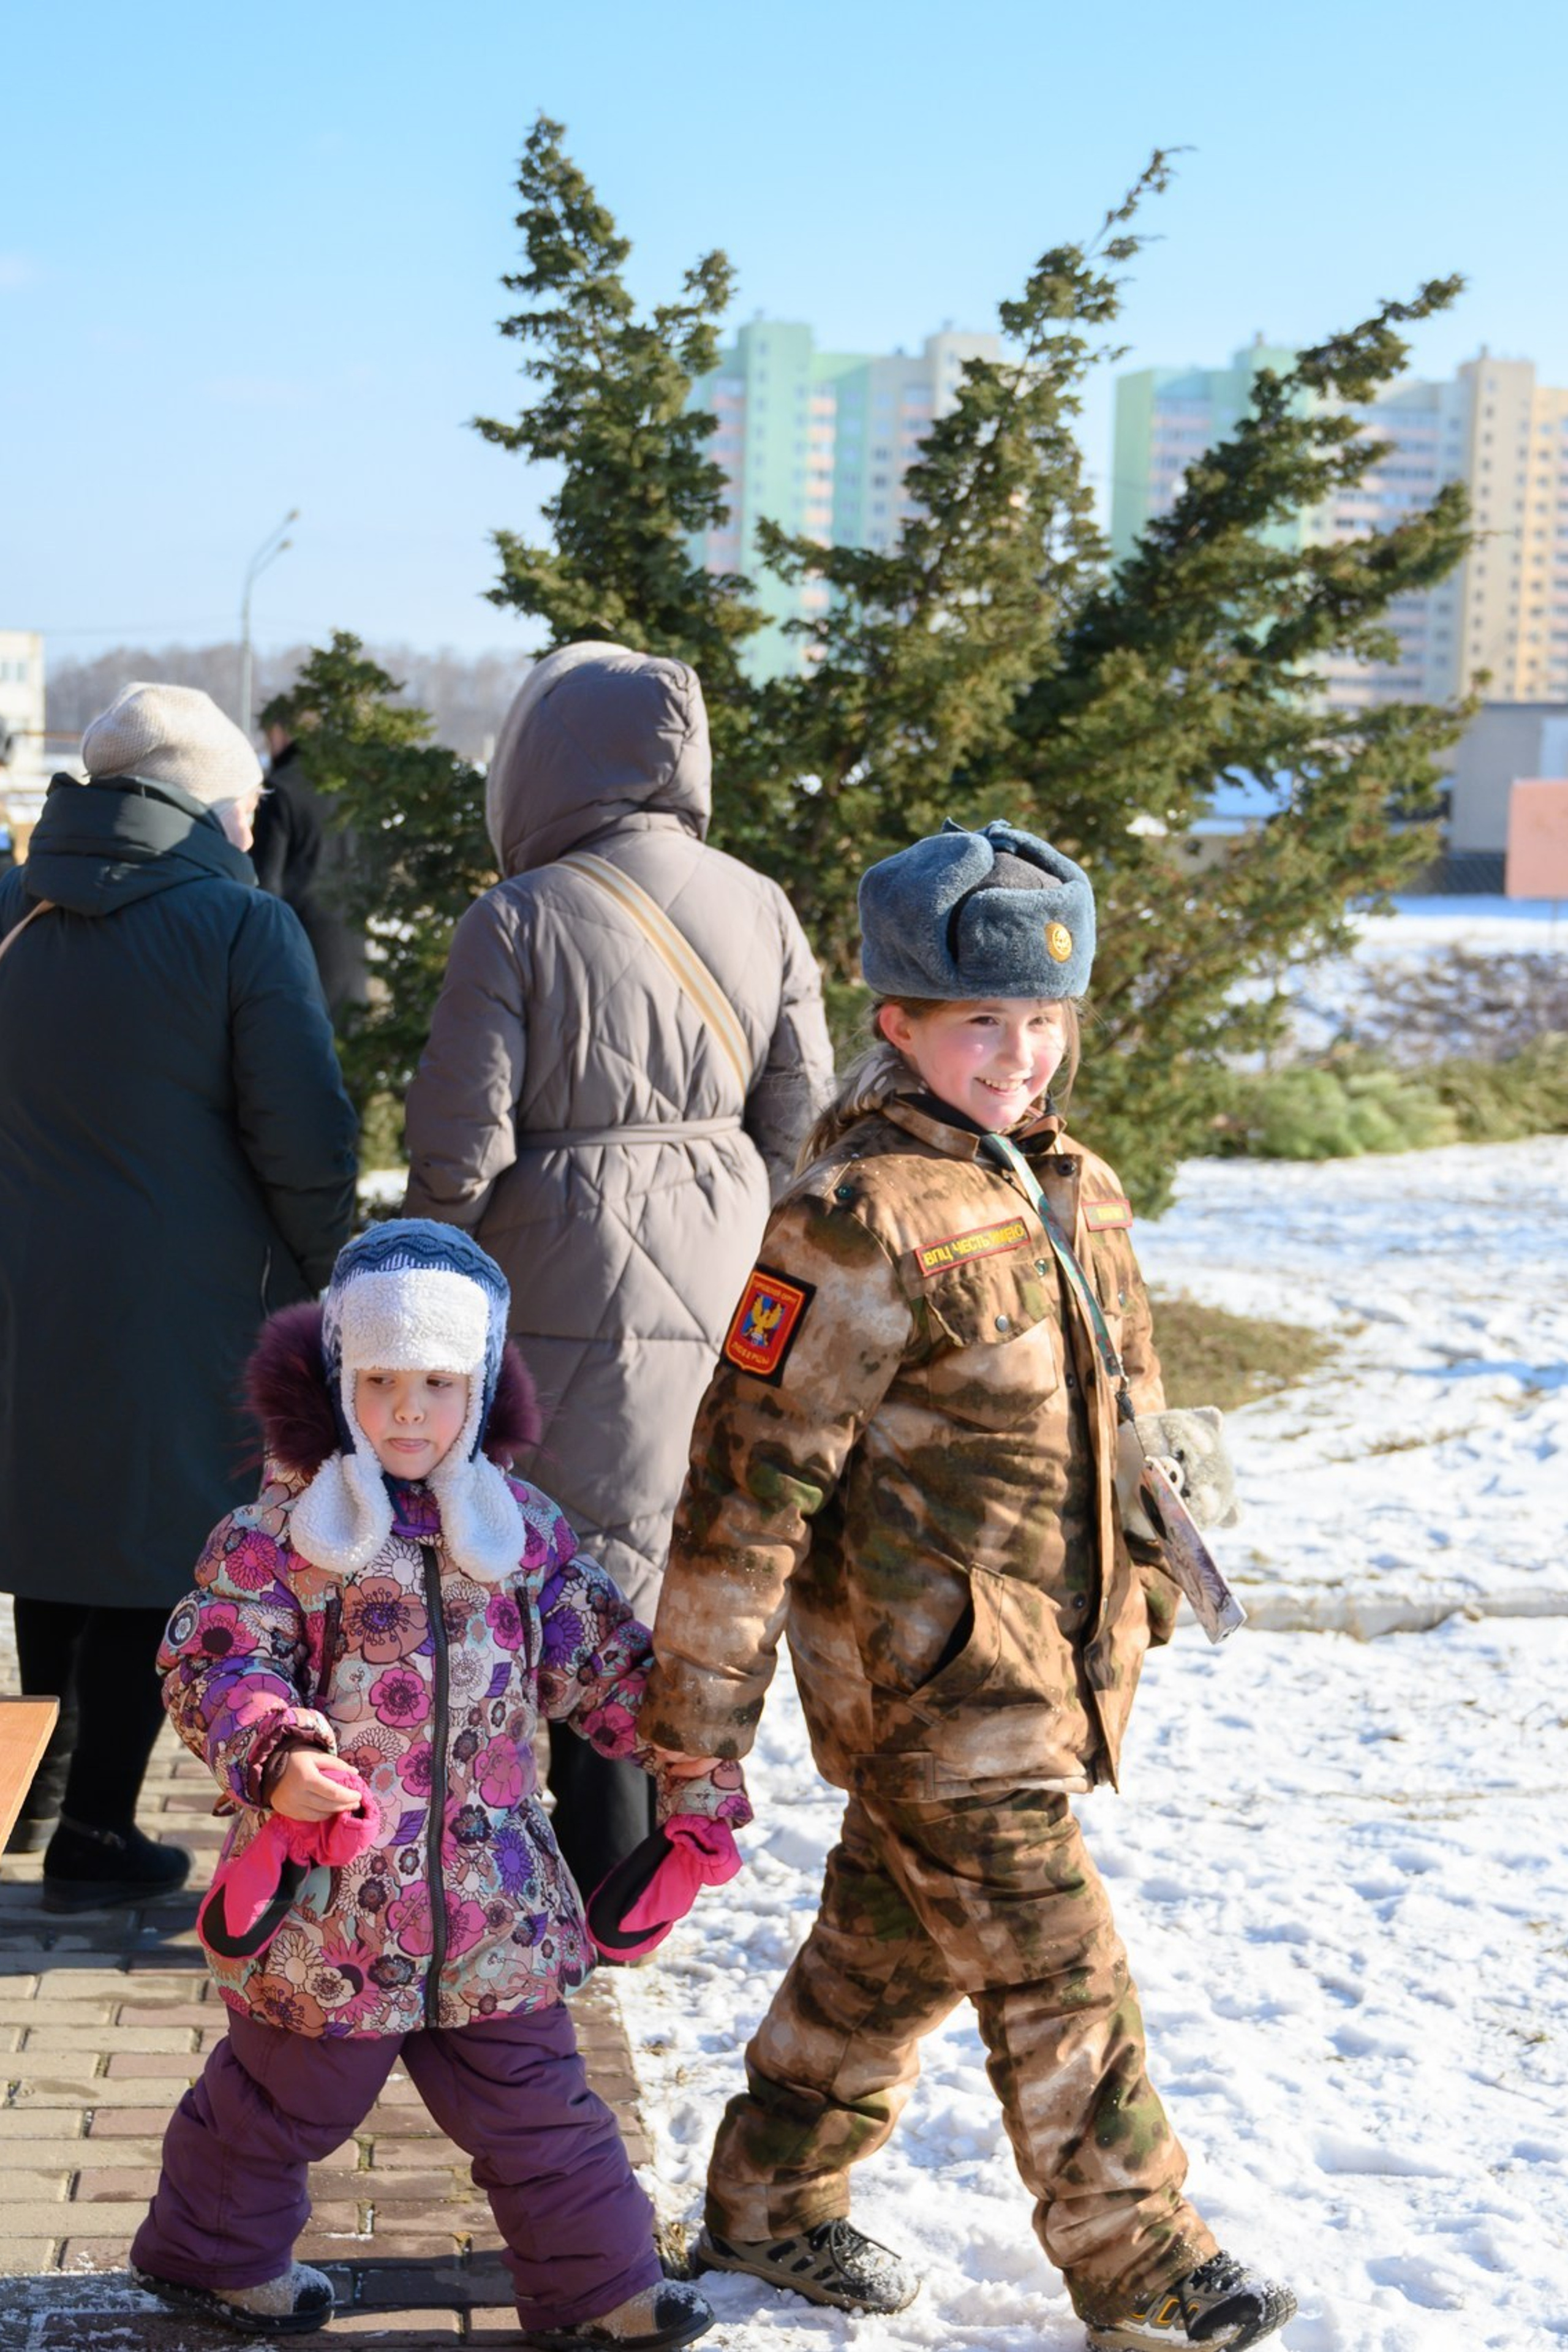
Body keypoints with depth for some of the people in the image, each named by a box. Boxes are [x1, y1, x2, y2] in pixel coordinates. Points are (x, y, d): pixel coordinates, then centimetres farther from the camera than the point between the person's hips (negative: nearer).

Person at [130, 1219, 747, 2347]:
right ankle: (214, 2250, 40)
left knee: (533, 2101, 12)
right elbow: (216, 1659, -15)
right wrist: (273, 1754, -32)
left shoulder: (521, 1527, 3)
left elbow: (603, 1653, 10)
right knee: (284, 2098, 17)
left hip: (491, 1902, 3)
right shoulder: (279, 1532, -11)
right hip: (323, 1900, -3)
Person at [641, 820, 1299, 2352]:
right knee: (1054, 1978, -2)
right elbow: (755, 1462, -18)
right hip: (932, 1679, -8)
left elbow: (1127, 1411, 22)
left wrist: (1146, 1592, 25)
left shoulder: (1075, 1192, 9)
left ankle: (768, 2206, 34)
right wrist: (699, 1703, -17)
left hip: (1042, 1669, 8)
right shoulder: (861, 1218, -18)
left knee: (896, 1946, 19)